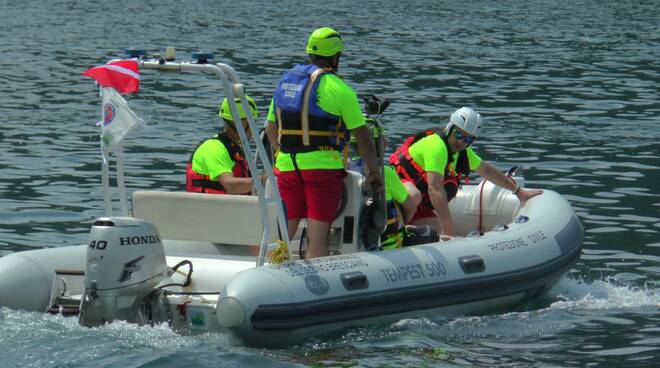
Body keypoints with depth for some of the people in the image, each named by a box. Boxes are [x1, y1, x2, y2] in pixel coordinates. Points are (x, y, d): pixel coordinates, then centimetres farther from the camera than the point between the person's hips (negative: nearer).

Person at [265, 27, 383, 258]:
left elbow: (271, 129, 20)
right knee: (318, 237, -4)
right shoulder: (338, 88, -6)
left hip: (286, 166, 5)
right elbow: (362, 136, -4)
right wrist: (374, 172, 7)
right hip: (323, 167, -5)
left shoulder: (285, 81, 12)